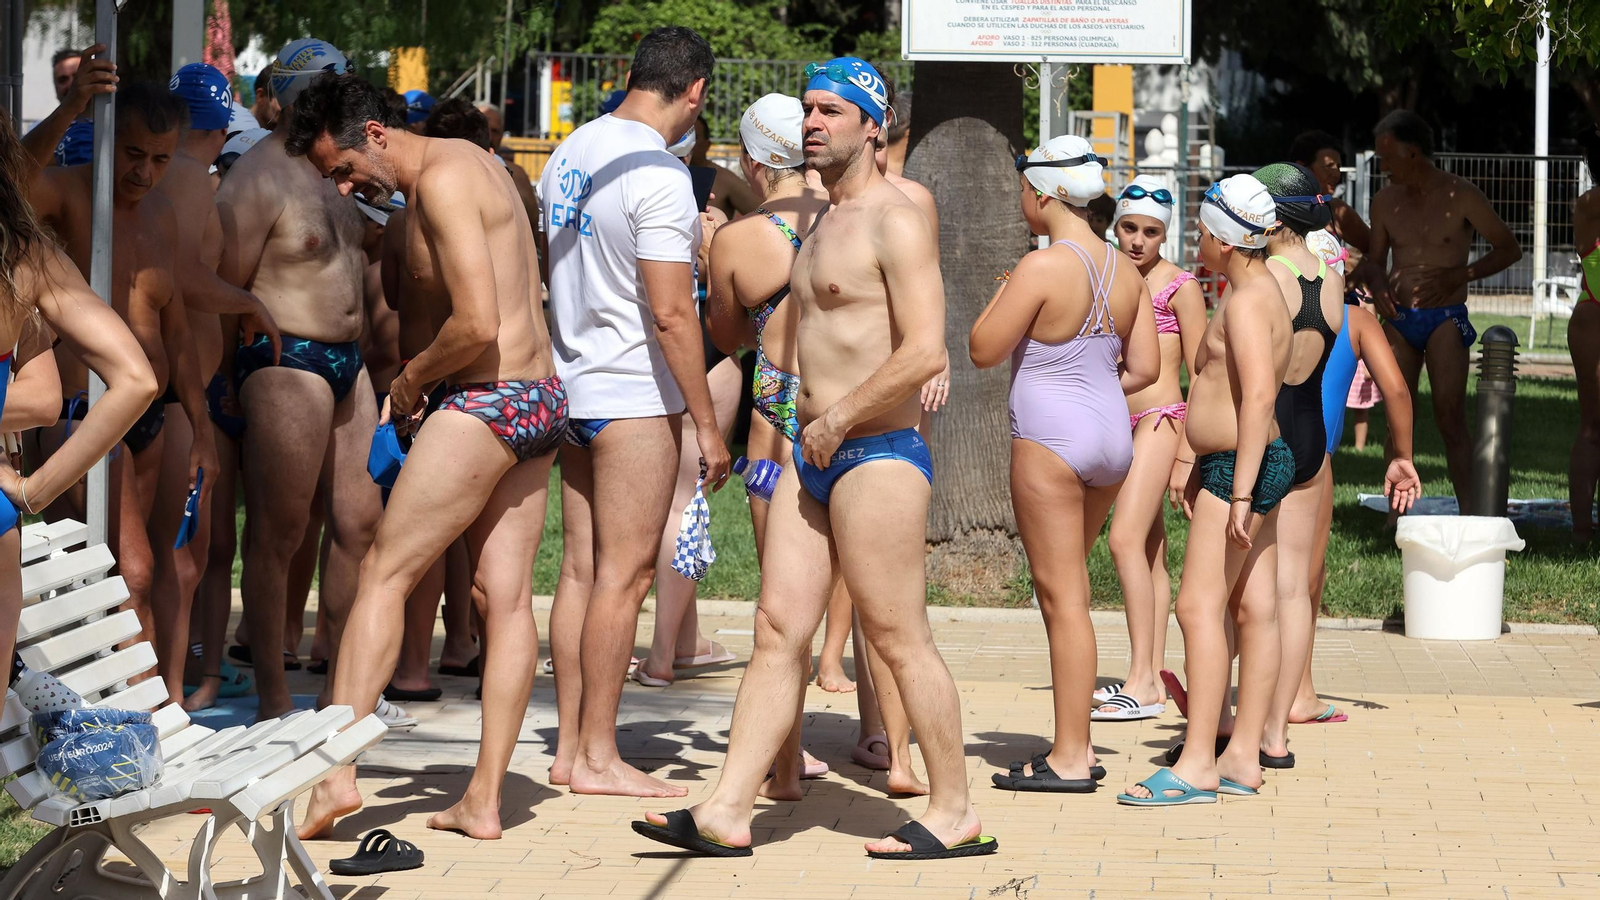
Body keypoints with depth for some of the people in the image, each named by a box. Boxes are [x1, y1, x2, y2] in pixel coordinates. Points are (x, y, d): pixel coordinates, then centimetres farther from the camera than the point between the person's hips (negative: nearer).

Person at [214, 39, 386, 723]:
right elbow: (224, 288, -12)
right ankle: (273, 703, 0)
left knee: (359, 524, 11)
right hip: (284, 365, -9)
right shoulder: (258, 180, -11)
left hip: (346, 362, 9)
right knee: (278, 536, -4)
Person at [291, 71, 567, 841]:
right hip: (540, 396, 10)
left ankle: (336, 772, -10)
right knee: (506, 597, 6)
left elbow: (478, 325, -22)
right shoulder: (470, 165, 18)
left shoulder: (442, 179, -13)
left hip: (487, 401, -10)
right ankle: (484, 800, 7)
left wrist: (410, 383, -7)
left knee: (384, 573, -5)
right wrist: (419, 380, 9)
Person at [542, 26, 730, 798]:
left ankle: (570, 748, 14)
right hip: (636, 396, -8)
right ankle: (597, 756, 0)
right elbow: (671, 313, -19)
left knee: (581, 570, 11)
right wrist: (706, 422, -14)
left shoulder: (569, 154, 9)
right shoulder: (659, 176, -17)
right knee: (623, 576, -3)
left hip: (573, 383, 8)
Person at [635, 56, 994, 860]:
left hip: (876, 454, -9)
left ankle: (954, 813, 5)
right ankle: (726, 813, 2)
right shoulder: (825, 222, 19)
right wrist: (809, 428, 17)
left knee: (899, 637, -4)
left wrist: (837, 419, -14)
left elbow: (925, 352, -20)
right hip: (813, 456, 9)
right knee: (779, 629, 4)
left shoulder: (893, 221, -10)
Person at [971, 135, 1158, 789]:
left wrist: (1001, 294, 6)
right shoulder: (1125, 270, 6)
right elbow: (1146, 368, 8)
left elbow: (982, 350, -10)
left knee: (1062, 596, -3)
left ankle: (1069, 759, 0)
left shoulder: (1042, 268, -16)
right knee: (1068, 590, 18)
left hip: (1050, 438, -8)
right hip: (1113, 435, 8)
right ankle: (1077, 741, 22)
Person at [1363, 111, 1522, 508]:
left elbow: (1509, 248, -1)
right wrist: (1378, 285, -5)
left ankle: (1467, 514, -15)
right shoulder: (1385, 201, 9)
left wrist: (1459, 275, -13)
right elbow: (1374, 259, 19)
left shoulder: (1461, 195, -5)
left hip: (1445, 318, -4)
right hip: (1399, 320, 4)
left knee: (1450, 417, -13)